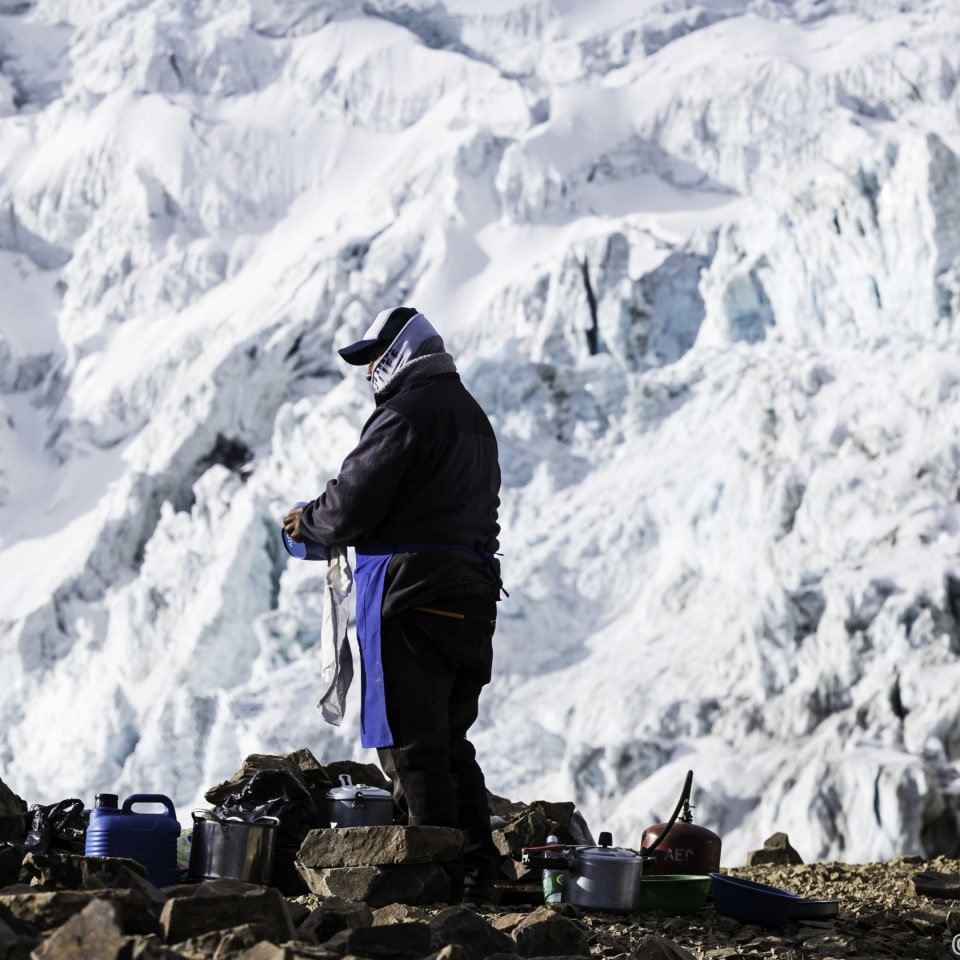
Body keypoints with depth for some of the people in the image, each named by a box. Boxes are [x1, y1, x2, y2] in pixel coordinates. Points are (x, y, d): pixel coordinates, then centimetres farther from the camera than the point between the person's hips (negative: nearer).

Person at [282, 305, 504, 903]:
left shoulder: (405, 414, -11)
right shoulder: (473, 416, 19)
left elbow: (352, 506, -15)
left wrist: (307, 521, 7)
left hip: (411, 590, -9)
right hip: (472, 590, 9)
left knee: (412, 743, -5)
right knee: (451, 742, 15)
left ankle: (437, 877, -6)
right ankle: (478, 872, 13)